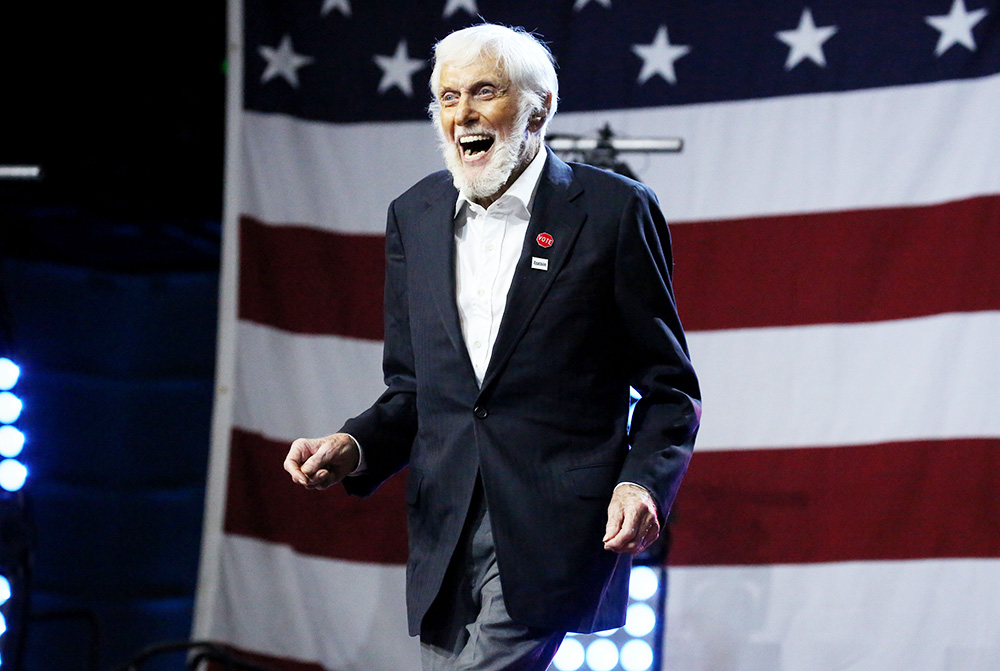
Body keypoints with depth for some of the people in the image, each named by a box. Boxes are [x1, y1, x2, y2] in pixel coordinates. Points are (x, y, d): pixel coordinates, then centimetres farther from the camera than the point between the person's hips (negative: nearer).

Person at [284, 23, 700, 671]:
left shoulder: (615, 211, -2)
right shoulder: (415, 216, 13)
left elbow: (669, 387, 2)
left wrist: (642, 480, -16)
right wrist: (353, 448, -2)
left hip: (555, 537, -5)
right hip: (444, 538, 6)